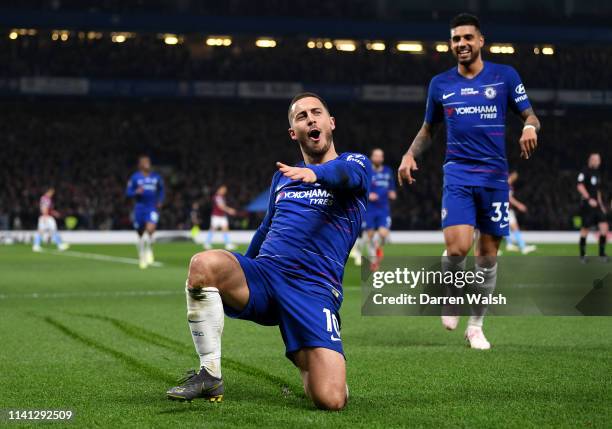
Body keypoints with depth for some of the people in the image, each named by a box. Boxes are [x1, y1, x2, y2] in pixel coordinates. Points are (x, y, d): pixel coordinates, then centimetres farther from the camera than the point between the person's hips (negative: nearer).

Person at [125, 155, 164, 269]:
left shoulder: (156, 177, 7)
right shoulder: (135, 177, -1)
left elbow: (161, 190, 20)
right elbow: (128, 192, 0)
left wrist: (160, 201, 5)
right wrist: (136, 192, -19)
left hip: (152, 208, 0)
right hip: (139, 208, 0)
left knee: (150, 229, -23)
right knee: (141, 234, 8)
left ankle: (149, 250, 4)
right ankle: (142, 257, 28)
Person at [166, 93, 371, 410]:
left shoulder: (355, 163, 10)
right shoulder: (282, 176, 26)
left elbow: (347, 174, -16)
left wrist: (315, 173, -38)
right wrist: (237, 279, 40)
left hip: (315, 288, -4)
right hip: (263, 274, 4)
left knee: (330, 400, -21)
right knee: (204, 263, -31)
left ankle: (303, 359, 18)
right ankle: (210, 376, -17)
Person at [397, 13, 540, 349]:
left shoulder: (505, 76, 4)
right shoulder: (440, 84, 9)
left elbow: (530, 115, 7)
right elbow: (428, 129, 20)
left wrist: (530, 127, -17)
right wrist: (410, 154, 2)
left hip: (494, 175, 0)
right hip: (458, 173, 0)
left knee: (488, 255, 4)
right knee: (457, 247, -19)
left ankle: (476, 325, 20)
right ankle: (452, 293, 14)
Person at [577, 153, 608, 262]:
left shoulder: (597, 173, 18)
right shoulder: (585, 172, -7)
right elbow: (580, 186, -19)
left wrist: (601, 205, 22)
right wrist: (589, 199, -25)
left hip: (596, 205, 7)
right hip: (586, 204, -7)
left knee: (604, 226, -4)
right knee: (585, 229, -1)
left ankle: (602, 252, 3)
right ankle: (582, 254, 10)